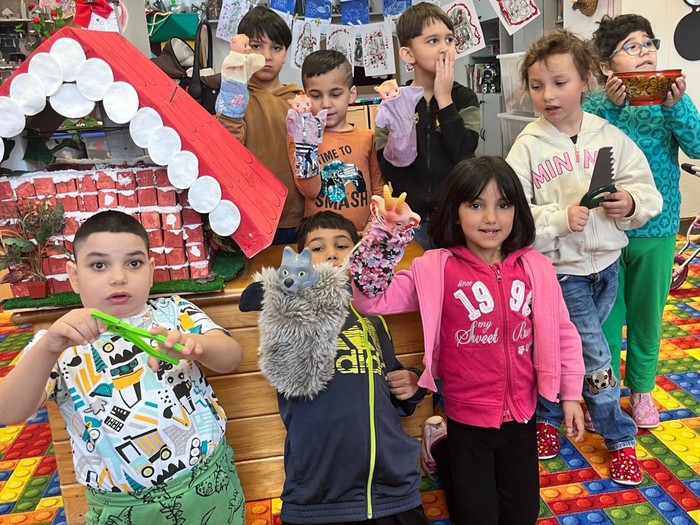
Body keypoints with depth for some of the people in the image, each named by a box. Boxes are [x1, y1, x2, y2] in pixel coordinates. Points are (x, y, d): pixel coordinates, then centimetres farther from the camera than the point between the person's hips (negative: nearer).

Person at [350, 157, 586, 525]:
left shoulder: (535, 267, -6)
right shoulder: (436, 268, -14)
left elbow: (562, 333, 4)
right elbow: (371, 299, -20)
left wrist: (570, 395, 6)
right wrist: (386, 235, -31)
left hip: (521, 414, 3)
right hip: (467, 418, -3)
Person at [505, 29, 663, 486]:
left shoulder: (610, 137, -2)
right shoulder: (528, 147, -10)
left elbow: (648, 191, 1)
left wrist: (631, 202, -19)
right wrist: (561, 219, -25)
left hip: (606, 261, 3)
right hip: (560, 267, -3)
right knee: (595, 356, 1)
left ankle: (547, 415, 40)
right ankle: (620, 440, 23)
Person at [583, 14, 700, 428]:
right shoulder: (597, 104, -5)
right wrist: (612, 106, -29)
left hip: (657, 230, 2)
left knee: (648, 315, 16)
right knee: (605, 315, 9)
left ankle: (641, 388, 36)